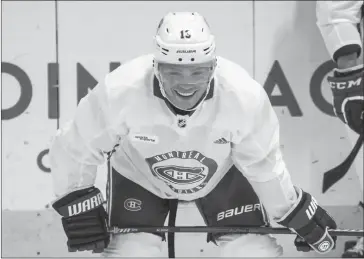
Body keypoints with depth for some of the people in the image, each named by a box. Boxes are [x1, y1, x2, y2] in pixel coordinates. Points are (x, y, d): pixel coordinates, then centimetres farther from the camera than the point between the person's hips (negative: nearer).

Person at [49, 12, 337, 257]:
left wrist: (300, 215, -7)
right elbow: (73, 149, -20)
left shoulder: (246, 96, -33)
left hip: (221, 175, 1)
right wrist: (78, 208, -18)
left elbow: (263, 164, -15)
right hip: (138, 177, -1)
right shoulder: (120, 91, -37)